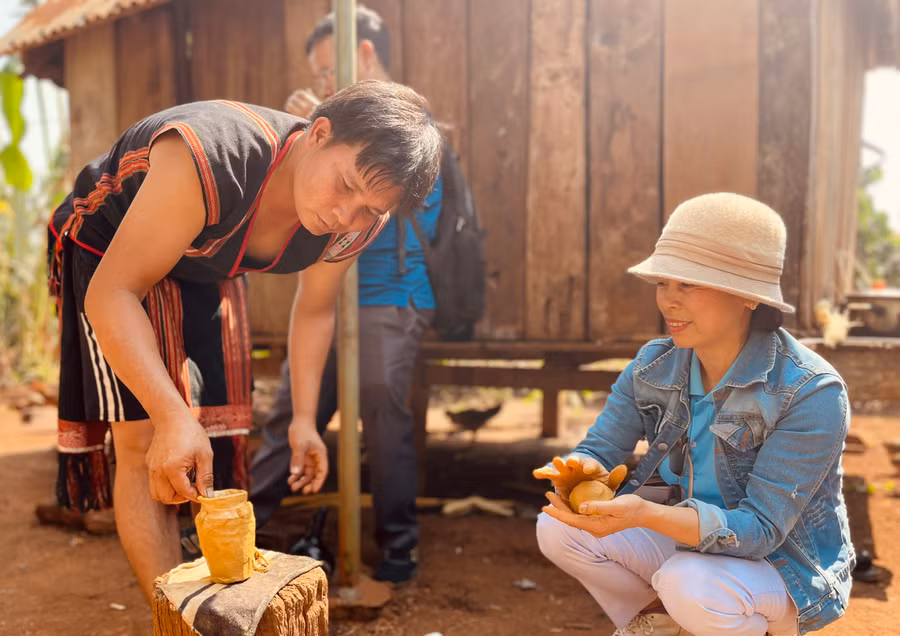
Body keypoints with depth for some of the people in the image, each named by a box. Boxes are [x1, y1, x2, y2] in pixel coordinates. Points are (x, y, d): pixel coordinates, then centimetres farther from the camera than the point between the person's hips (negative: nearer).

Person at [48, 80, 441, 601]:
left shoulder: (355, 226, -22)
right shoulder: (205, 159, -43)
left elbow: (315, 310, -4)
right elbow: (113, 293, -39)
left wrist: (304, 418, -11)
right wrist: (173, 416, -49)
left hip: (209, 271, 5)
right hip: (108, 254, -5)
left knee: (221, 442, 7)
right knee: (147, 447, -14)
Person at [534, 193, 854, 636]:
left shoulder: (812, 394, -26)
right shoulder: (654, 367, -8)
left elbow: (760, 528, -29)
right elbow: (598, 450, -6)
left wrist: (645, 514, -45)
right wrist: (580, 473, -33)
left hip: (788, 567, -4)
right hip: (691, 539, 4)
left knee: (691, 584, -35)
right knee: (557, 529, -15)